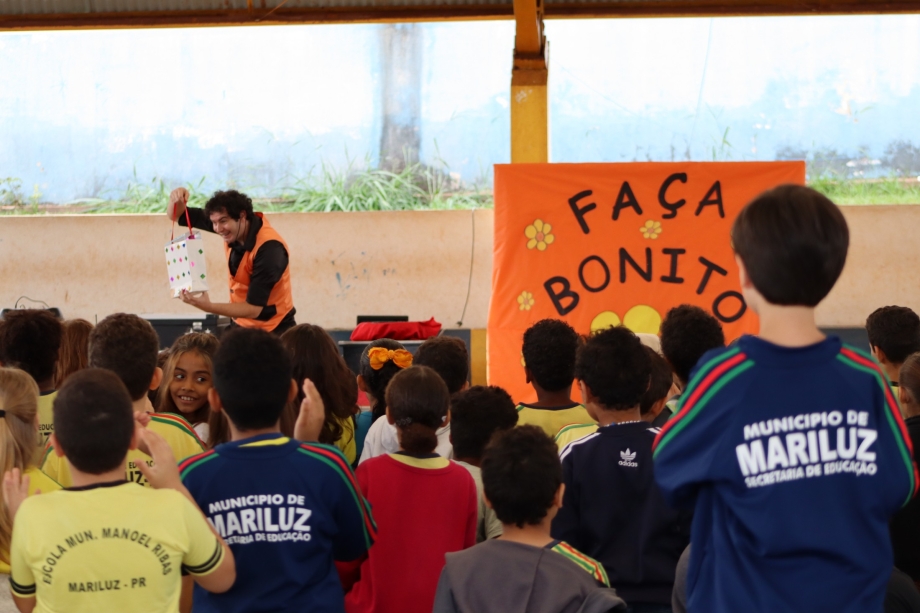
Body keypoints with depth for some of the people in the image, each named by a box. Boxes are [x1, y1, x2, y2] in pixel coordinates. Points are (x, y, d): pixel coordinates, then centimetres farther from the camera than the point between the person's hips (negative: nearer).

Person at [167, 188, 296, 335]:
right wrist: (176, 200, -20)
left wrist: (209, 307, -37)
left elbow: (253, 308, -28)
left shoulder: (268, 248, -27)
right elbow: (176, 216, 2)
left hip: (272, 333, -6)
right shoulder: (232, 227, -7)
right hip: (242, 325, 7)